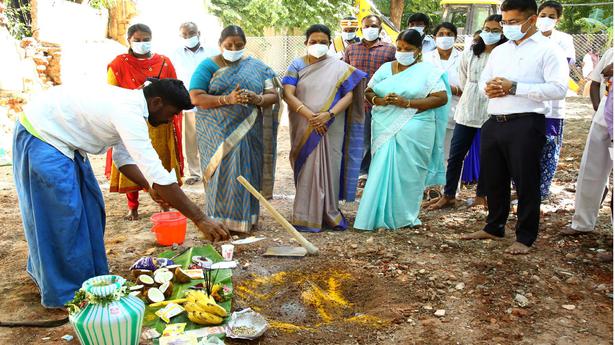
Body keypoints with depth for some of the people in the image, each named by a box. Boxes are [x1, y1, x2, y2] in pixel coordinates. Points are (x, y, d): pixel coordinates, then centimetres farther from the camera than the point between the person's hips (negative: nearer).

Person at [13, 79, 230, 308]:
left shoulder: (130, 102, 0)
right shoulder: (129, 114, -31)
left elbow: (123, 156, 11)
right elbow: (157, 175, -36)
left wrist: (149, 187, -2)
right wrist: (200, 220, -34)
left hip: (60, 138, 10)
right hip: (41, 136, -10)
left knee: (89, 205, 12)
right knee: (63, 214, -7)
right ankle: (64, 295, 6)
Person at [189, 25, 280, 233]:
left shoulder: (257, 67, 11)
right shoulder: (208, 66, 1)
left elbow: (273, 96, 8)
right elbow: (195, 97, -9)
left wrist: (257, 99, -15)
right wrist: (227, 100, -19)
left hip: (249, 133, 3)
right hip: (218, 133, -2)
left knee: (247, 174, 5)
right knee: (222, 174, -3)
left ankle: (246, 219, 17)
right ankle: (220, 221, 7)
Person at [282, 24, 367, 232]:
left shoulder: (339, 68, 6)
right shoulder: (297, 65, 6)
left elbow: (349, 95, -2)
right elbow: (288, 94, -5)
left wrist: (328, 115, -18)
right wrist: (310, 116, -18)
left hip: (330, 129, 0)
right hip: (303, 129, 0)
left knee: (329, 169, 0)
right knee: (306, 170, 1)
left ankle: (329, 215, 11)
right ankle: (306, 217, 9)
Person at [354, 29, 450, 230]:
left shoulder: (428, 71, 1)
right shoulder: (385, 68, 15)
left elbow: (441, 98, -8)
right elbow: (368, 92, 16)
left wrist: (407, 103, -16)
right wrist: (379, 100, -9)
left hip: (414, 131, -3)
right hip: (385, 129, 4)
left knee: (407, 173, -2)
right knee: (382, 171, -1)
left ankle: (404, 217, 11)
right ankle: (379, 215, 8)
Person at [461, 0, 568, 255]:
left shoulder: (548, 50, -3)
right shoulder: (499, 51, 18)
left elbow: (558, 89, -13)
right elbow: (483, 80, 24)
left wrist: (514, 87, -16)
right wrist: (489, 88, -2)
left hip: (526, 125, -6)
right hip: (494, 124, 7)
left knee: (526, 183, 2)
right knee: (493, 180, 14)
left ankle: (525, 238, 15)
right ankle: (493, 228, 31)